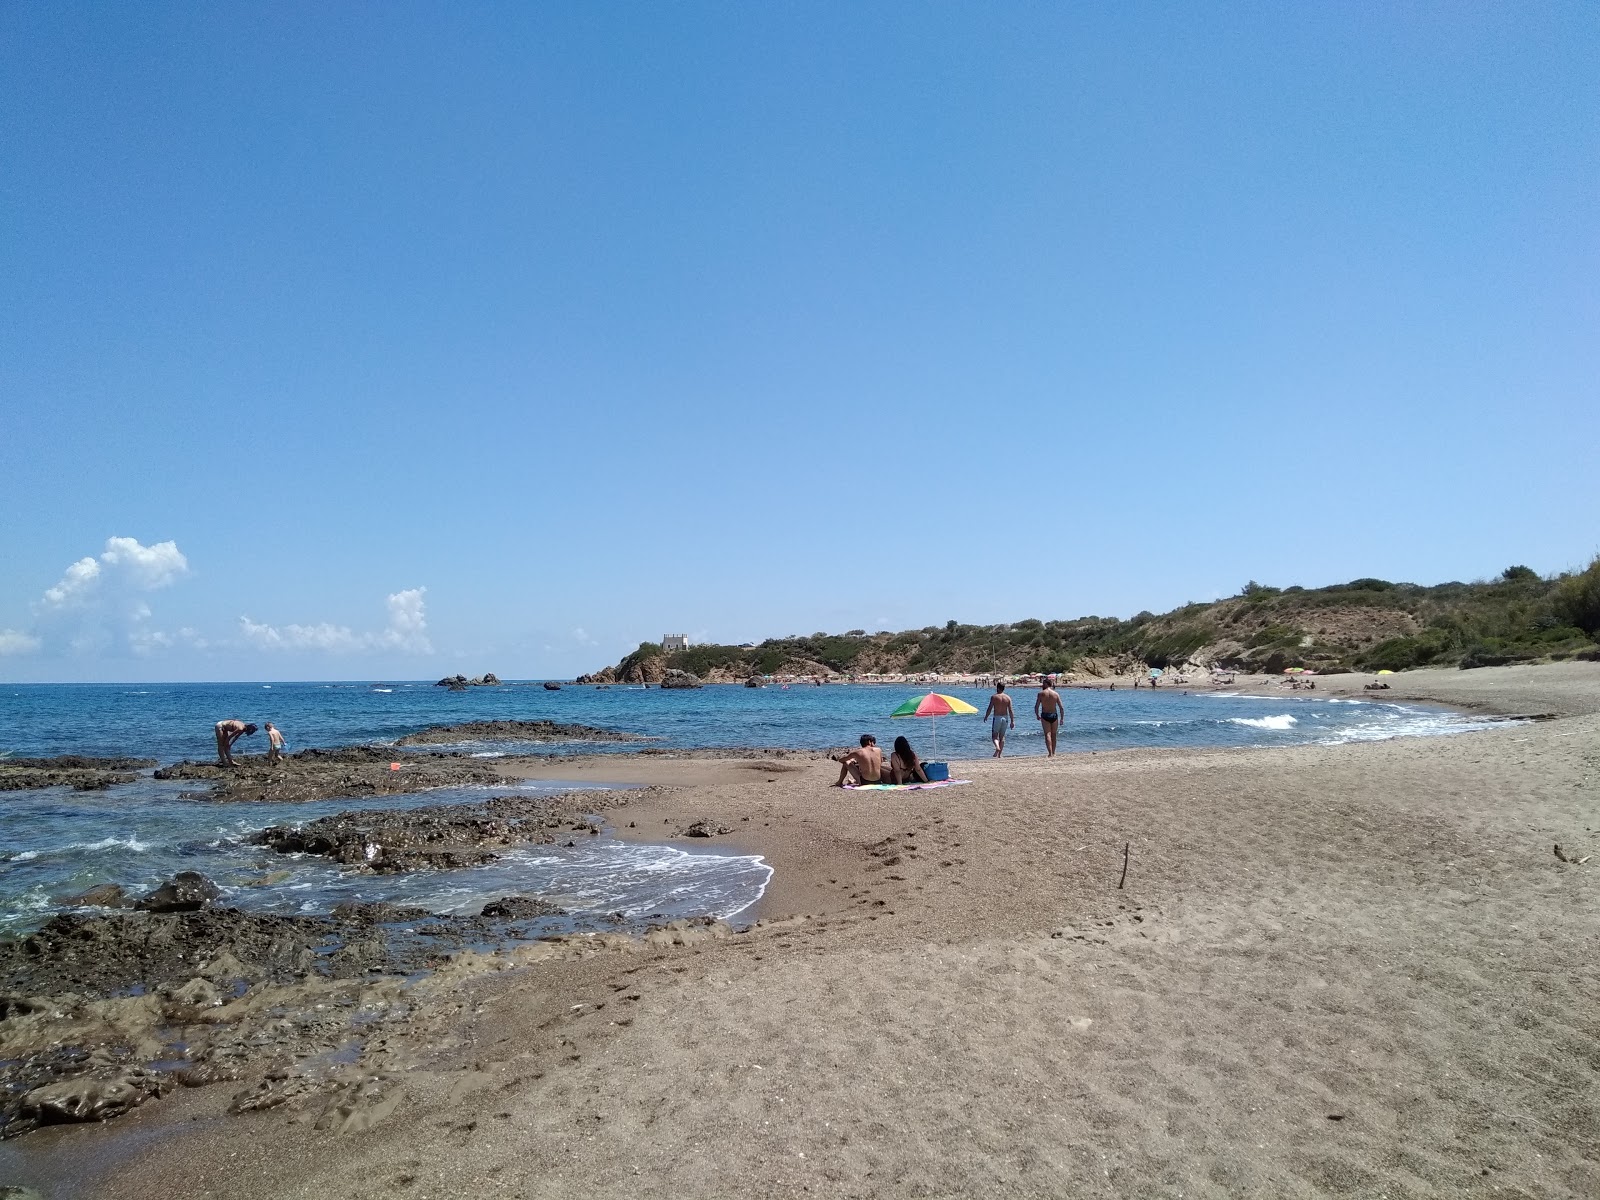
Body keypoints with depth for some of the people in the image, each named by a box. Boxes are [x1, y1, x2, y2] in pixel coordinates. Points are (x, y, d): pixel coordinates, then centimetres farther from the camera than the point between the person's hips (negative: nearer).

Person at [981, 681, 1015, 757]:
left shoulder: (994, 697, -9)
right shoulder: (1008, 698, 1)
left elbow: (989, 709, -9)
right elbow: (1010, 710, -1)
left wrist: (986, 717, 7)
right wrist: (1012, 721, 5)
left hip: (997, 718, -4)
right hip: (1005, 718, 4)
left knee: (994, 736, 3)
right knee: (1002, 737, 14)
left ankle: (997, 747, -25)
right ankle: (1000, 754, 15)